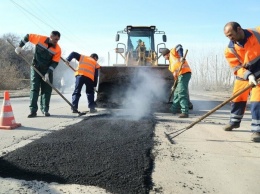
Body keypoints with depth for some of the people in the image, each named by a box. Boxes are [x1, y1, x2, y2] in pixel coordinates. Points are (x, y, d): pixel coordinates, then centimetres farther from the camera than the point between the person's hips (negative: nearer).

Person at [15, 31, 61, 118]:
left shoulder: (58, 49, -14)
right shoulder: (40, 38, -14)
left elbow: (55, 63, -13)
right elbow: (28, 36, 2)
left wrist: (48, 73, -21)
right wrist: (20, 46, -3)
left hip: (48, 70, 1)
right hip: (36, 68, -1)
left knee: (47, 90, 0)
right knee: (34, 88, -5)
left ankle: (45, 110, 10)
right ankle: (33, 111, -5)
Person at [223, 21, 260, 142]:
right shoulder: (230, 49, -13)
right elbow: (237, 67, -14)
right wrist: (248, 76, -32)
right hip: (243, 75, 3)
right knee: (237, 99, 11)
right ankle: (234, 122, 36)